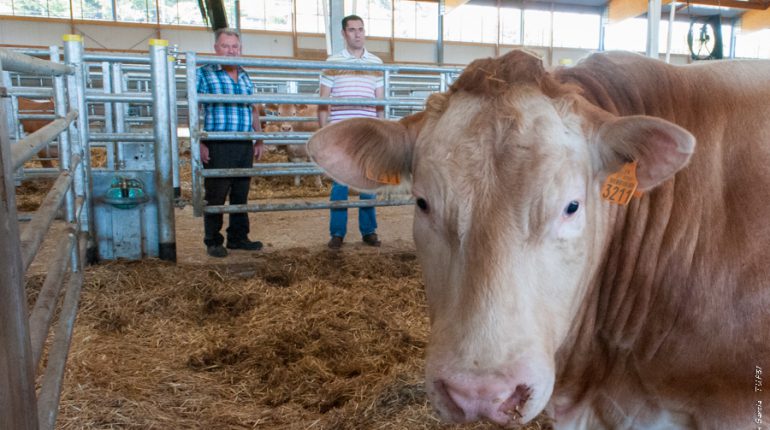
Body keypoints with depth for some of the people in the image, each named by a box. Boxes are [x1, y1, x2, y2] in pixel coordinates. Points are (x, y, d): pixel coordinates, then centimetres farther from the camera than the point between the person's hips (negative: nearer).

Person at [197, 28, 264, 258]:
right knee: (216, 195, 0)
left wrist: (259, 140, 19)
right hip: (217, 146, -5)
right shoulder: (204, 74, -1)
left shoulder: (245, 76, 17)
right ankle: (213, 241, 11)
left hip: (245, 145, 6)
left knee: (241, 194, 11)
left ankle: (238, 237, 22)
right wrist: (199, 143, -14)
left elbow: (254, 109, 23)